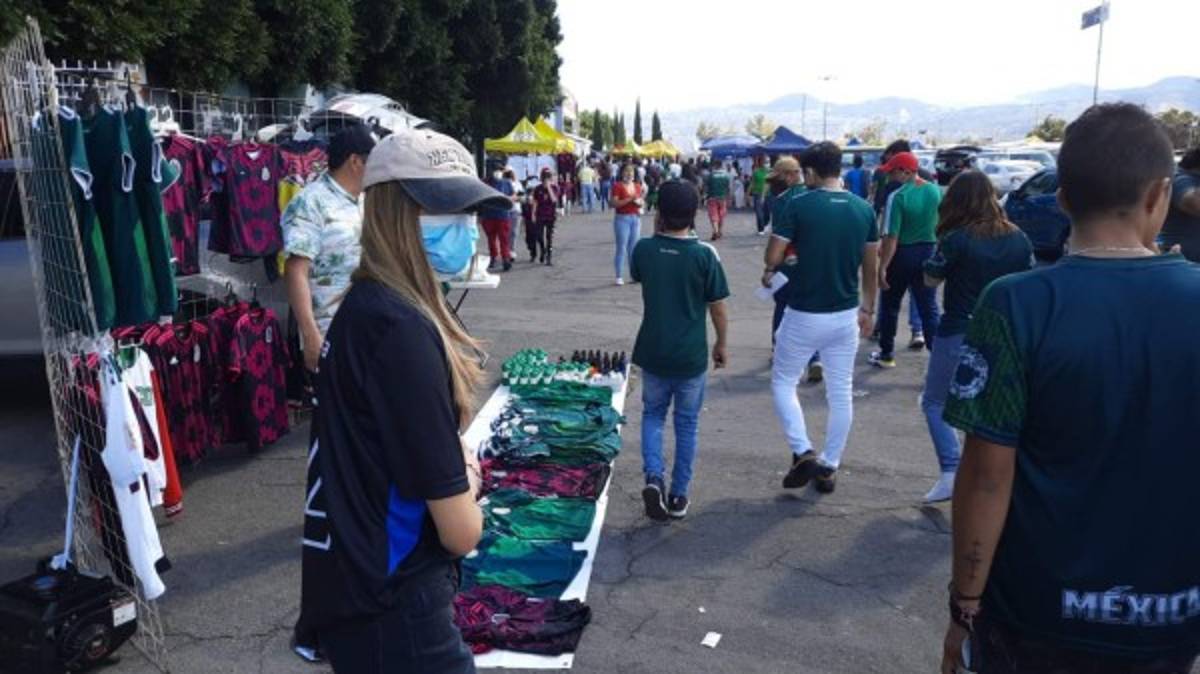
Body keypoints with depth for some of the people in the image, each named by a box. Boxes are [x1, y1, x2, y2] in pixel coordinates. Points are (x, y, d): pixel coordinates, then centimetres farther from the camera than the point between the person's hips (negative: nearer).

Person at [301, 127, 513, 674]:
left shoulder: (365, 306, 6)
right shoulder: (400, 328, -24)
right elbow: (461, 531, -22)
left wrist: (454, 466, -5)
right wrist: (465, 490, 0)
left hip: (355, 579, 9)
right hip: (388, 600, -9)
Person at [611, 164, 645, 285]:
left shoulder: (637, 186, 11)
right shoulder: (617, 186, -5)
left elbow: (642, 202, 17)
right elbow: (615, 203, -15)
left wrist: (639, 201, -6)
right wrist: (630, 199, -21)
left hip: (636, 218, 5)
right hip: (622, 218, -5)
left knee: (634, 247, 8)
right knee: (621, 248, -4)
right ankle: (619, 276, 0)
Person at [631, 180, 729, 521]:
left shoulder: (644, 249, -7)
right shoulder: (705, 254, -13)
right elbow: (718, 307, -7)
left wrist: (657, 233, 10)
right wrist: (721, 344, 8)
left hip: (653, 352, 2)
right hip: (691, 356, -1)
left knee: (653, 415, 20)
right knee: (687, 423, 14)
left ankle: (653, 476, -2)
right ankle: (679, 496, 21)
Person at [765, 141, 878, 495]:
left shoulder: (799, 205, -12)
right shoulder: (864, 209, 1)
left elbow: (773, 257, -13)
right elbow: (870, 267, 7)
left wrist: (770, 272, 10)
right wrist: (868, 309, 18)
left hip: (804, 315, -4)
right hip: (846, 315, 4)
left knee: (783, 382, 14)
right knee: (841, 393, 13)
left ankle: (803, 453, 1)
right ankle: (829, 468, 21)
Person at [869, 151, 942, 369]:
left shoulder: (897, 196, -18)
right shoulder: (936, 191, -1)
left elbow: (891, 237, -20)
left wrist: (882, 267, -15)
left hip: (902, 255, -4)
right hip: (928, 253, 4)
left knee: (891, 306, 13)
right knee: (929, 308, 9)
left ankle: (886, 354, 24)